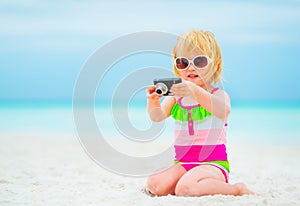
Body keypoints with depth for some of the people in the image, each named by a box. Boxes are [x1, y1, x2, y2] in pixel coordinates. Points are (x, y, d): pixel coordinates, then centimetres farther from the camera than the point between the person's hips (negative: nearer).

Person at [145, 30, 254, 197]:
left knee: (185, 188, -31)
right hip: (182, 163, 5)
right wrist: (153, 101, -27)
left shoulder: (218, 95, -5)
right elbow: (157, 117, -3)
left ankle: (236, 189, -10)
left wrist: (196, 92, -45)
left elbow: (223, 111, -29)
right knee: (154, 186, -18)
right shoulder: (176, 97, 10)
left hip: (213, 162, -5)